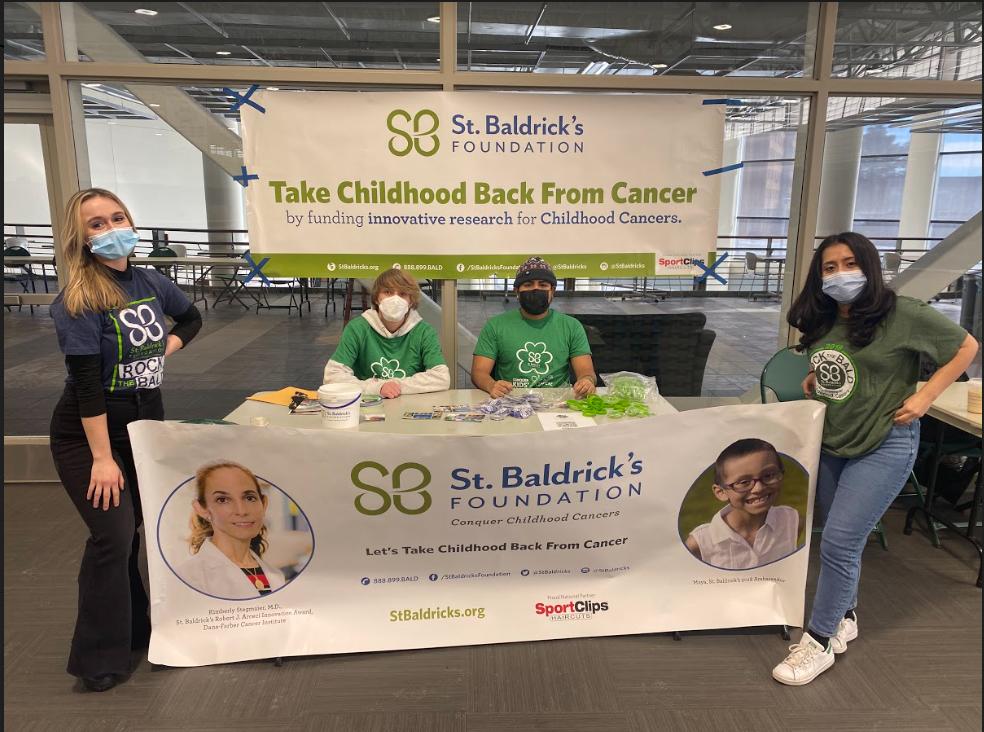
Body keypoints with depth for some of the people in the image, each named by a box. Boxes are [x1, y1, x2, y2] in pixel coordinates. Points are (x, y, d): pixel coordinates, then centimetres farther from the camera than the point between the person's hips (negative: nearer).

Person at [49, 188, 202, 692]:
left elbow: (191, 317, 20)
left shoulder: (151, 282, -1)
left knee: (140, 527, 15)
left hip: (147, 423, 6)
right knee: (113, 536, -7)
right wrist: (102, 458, -23)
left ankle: (137, 627, 34)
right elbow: (86, 383, -22)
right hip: (87, 434, -6)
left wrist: (166, 347, 1)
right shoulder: (77, 300, -19)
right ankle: (100, 658, 11)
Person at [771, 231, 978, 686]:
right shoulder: (822, 320, 4)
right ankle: (844, 618, 36)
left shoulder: (902, 314, -14)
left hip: (884, 445, -6)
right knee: (841, 539, 17)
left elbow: (966, 347, -5)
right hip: (828, 441, 6)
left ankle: (819, 642, 7)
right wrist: (813, 382, 4)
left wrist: (923, 397, -11)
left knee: (839, 543, -9)